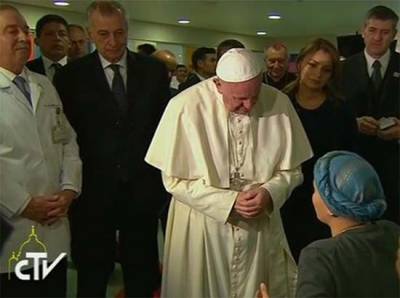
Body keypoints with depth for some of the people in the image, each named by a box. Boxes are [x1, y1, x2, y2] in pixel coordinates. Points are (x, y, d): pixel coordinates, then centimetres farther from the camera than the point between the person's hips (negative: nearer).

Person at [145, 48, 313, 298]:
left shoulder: (279, 104, -10)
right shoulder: (186, 107, -17)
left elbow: (291, 170, 1)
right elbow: (175, 180, -11)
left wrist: (269, 193, -19)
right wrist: (229, 202, -18)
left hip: (260, 228, 2)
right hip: (201, 228, -2)